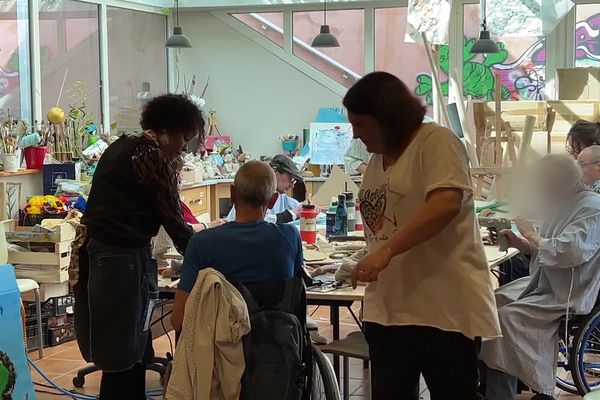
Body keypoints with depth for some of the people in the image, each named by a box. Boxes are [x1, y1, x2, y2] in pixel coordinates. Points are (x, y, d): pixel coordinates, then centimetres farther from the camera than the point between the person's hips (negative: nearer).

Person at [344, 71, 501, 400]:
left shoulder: (436, 142, -8)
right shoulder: (378, 158, 17)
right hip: (388, 309, 8)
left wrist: (386, 251, -29)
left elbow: (447, 203, -24)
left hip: (443, 309, -7)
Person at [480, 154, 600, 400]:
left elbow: (567, 251, -31)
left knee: (506, 316, -23)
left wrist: (532, 235, -17)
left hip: (566, 297, -10)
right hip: (543, 285, 10)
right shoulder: (562, 203, 11)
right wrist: (520, 243, -1)